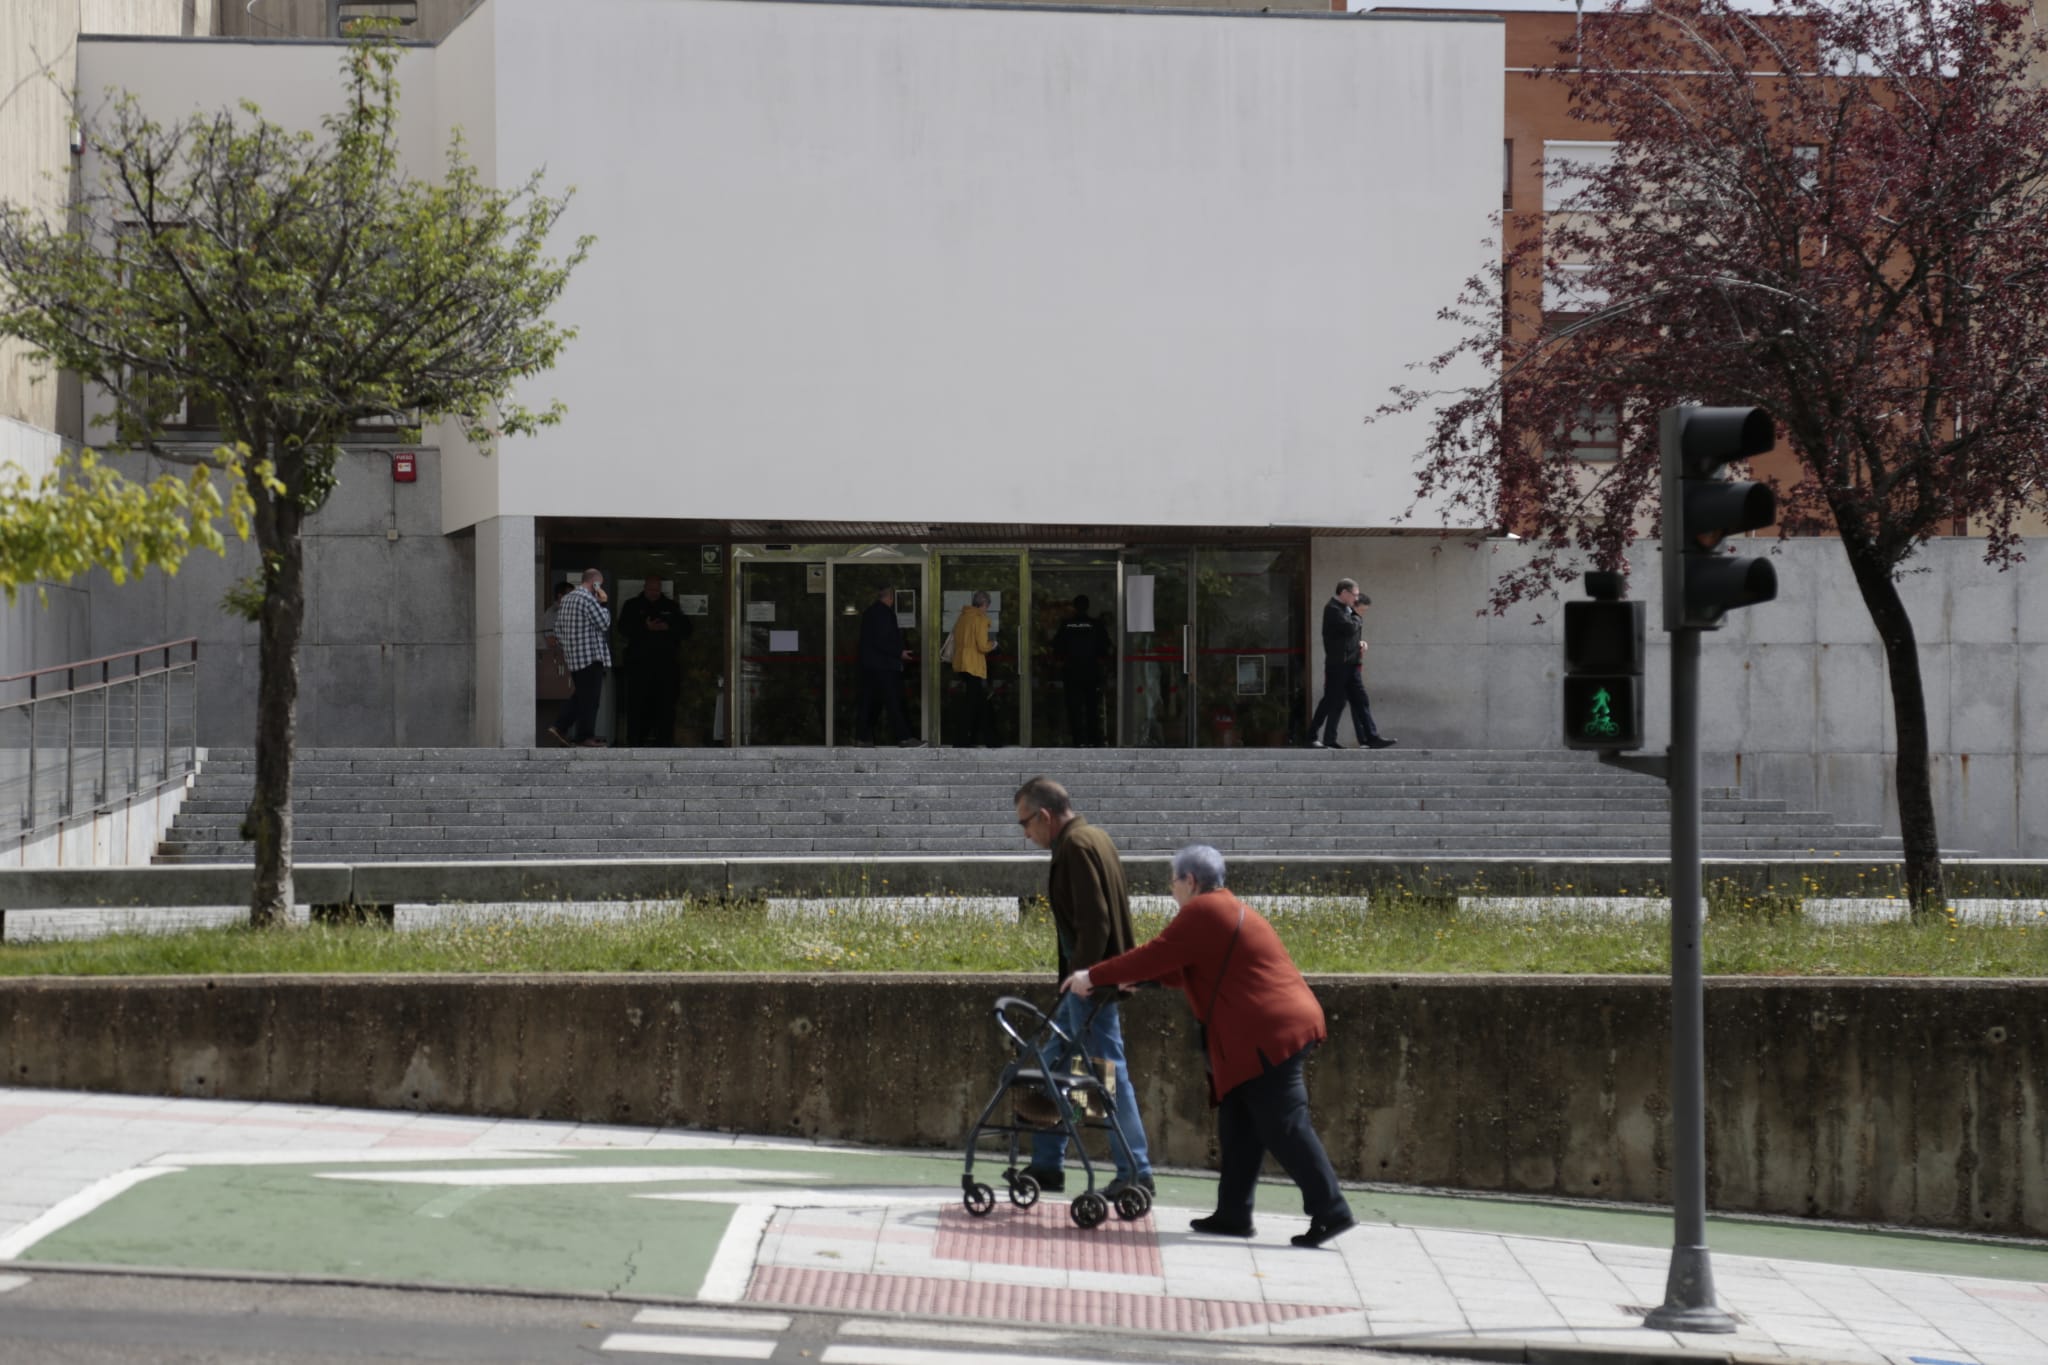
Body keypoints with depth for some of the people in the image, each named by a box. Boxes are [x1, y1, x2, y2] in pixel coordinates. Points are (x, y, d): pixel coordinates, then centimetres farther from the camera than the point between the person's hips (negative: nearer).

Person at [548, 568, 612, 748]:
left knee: (580, 695, 16)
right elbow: (604, 623, -13)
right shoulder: (588, 599, -15)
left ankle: (559, 727, 9)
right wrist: (603, 603, -4)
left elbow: (558, 630, 16)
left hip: (573, 657, 9)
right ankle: (585, 736, 2)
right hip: (591, 656, -9)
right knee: (589, 698, -1)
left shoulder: (566, 600, 13)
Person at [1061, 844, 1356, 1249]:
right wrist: (1136, 977, 33)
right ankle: (1233, 1215, 16)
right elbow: (1185, 970, 31)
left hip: (1267, 1036, -11)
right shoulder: (1230, 910, 23)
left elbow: (1154, 957, -10)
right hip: (1283, 1029, 11)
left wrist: (1093, 977, -1)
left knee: (1286, 1129, -10)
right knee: (1239, 1128, 14)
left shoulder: (1202, 913, -9)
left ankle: (1331, 1212, -12)